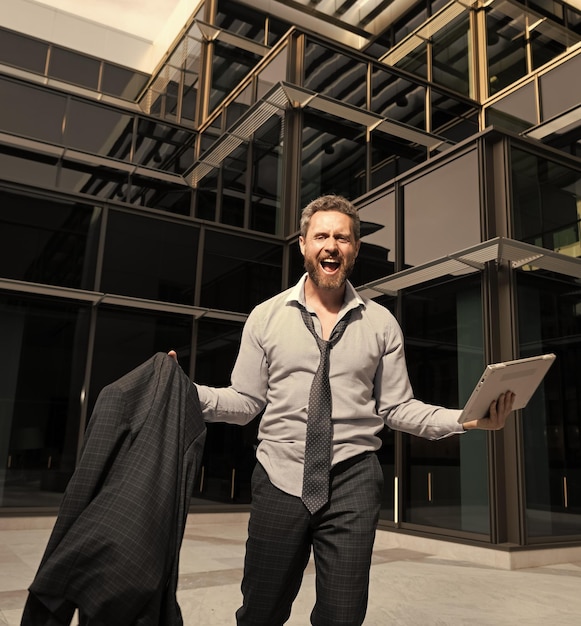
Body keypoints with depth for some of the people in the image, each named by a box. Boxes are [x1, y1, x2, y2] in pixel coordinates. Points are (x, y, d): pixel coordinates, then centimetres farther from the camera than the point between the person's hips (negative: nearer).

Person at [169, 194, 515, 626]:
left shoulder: (381, 323, 5)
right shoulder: (266, 317, 4)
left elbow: (397, 408, 6)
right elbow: (246, 402, 3)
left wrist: (467, 419, -8)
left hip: (353, 480, 1)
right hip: (280, 477, 0)